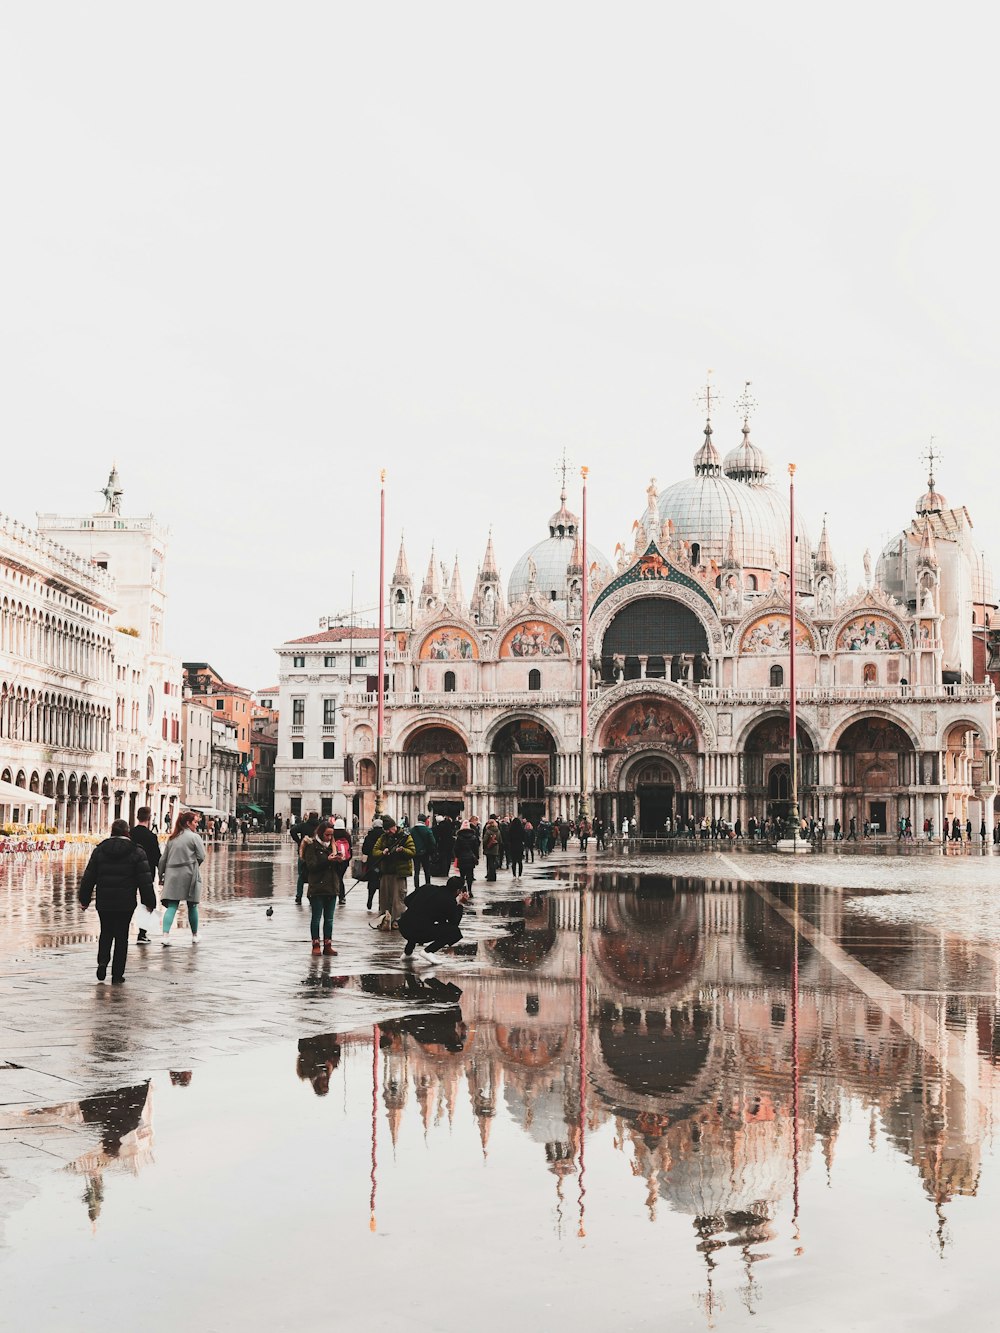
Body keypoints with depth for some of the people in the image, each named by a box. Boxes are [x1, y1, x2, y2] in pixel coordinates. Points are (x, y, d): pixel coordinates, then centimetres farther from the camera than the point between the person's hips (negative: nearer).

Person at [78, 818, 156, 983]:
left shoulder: (99, 850, 2)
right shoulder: (136, 852, -4)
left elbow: (89, 877, 5)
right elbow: (145, 879, -4)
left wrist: (84, 899, 13)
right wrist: (149, 902, 4)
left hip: (104, 901, 2)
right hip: (126, 902, -2)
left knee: (106, 933, 18)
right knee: (121, 936, 6)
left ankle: (102, 961, -5)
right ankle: (117, 974, 7)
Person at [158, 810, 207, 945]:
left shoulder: (171, 838, 12)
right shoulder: (194, 837, -4)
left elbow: (163, 859, 13)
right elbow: (201, 856, -8)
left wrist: (161, 876, 20)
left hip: (172, 875, 4)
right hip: (189, 875, -4)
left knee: (171, 906, -2)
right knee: (192, 906, 11)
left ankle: (166, 934, -19)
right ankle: (194, 936, 22)